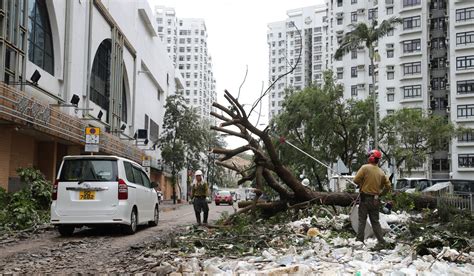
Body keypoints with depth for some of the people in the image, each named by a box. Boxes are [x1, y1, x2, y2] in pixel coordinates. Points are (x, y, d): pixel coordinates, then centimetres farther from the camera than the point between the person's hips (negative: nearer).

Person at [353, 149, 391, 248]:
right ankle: (381, 241, 9)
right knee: (375, 221, 12)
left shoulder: (365, 168, -11)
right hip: (375, 200, 4)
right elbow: (388, 186, 6)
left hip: (365, 198, -4)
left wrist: (361, 185, 3)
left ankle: (360, 240, 0)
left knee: (362, 220, 3)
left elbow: (356, 180, -16)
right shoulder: (381, 172, 4)